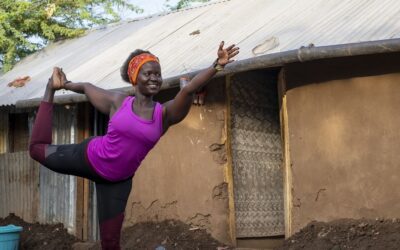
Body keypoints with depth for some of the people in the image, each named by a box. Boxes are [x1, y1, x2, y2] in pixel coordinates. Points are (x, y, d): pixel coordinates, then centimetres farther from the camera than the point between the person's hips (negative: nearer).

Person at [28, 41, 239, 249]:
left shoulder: (165, 114, -14)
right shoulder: (117, 101, -11)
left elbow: (188, 90, -30)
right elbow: (87, 87, 7)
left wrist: (217, 66, -44)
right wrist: (64, 85, 22)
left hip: (117, 179, 0)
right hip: (90, 157, 0)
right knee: (38, 148, 20)